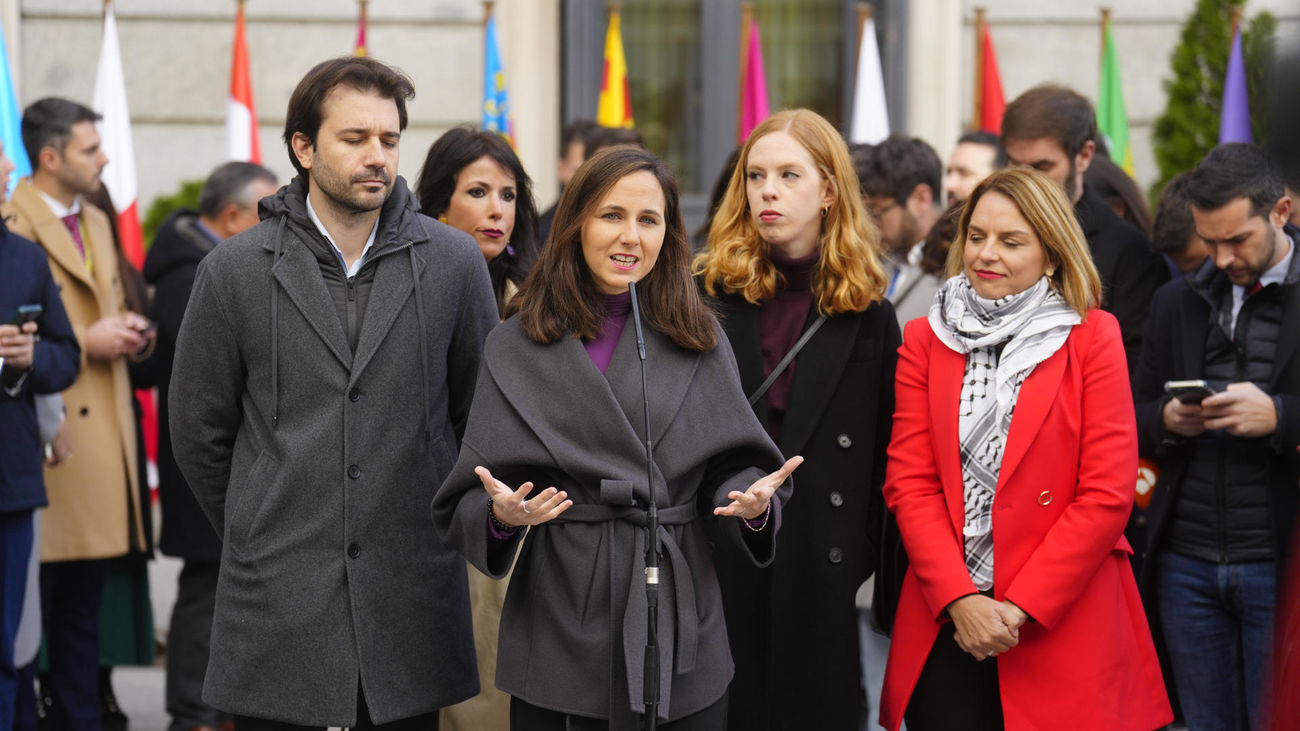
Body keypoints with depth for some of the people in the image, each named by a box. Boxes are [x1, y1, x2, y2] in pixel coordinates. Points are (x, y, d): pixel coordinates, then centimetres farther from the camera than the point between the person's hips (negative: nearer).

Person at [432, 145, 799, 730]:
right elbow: (470, 497, 1)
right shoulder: (517, 346, 3)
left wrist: (753, 502, -18)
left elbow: (730, 467, 4)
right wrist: (501, 513, -21)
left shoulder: (699, 342, 8)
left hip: (680, 620, 1)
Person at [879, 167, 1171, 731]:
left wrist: (1019, 608, -11)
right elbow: (909, 483, 1)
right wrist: (960, 600, -11)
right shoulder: (924, 341, 8)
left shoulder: (1092, 339, 1)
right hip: (944, 628, 2)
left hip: (1063, 629, -2)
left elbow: (1107, 495, -6)